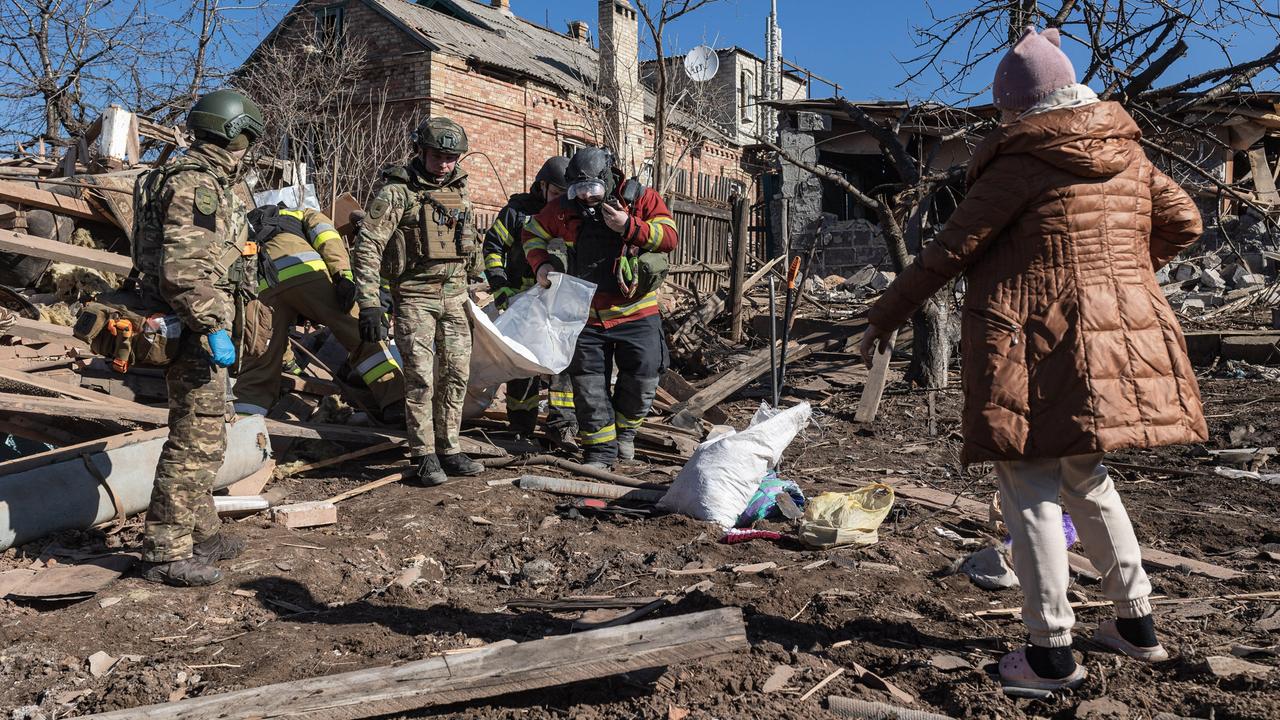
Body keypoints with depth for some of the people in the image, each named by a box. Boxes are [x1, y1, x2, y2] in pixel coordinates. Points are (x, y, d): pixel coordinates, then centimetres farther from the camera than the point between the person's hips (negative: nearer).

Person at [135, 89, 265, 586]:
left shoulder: (213, 181, 17)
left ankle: (200, 533, 28)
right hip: (195, 327, -11)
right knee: (198, 439, -7)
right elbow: (182, 269, -24)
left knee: (198, 434, 17)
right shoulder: (194, 183, -15)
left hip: (202, 327, 11)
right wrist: (214, 329, -25)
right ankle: (165, 552, 0)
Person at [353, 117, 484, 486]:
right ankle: (425, 456, 4)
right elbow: (367, 247, -13)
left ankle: (449, 451, 17)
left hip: (454, 295, 6)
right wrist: (369, 303, -18)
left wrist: (470, 290, 20)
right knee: (420, 376, -7)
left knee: (456, 373, 7)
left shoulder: (459, 190, 10)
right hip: (414, 296, -6)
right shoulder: (396, 192, -10)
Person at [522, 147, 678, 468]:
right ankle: (601, 450, 15)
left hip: (637, 312, -1)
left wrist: (629, 226, -26)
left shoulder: (642, 199, -5)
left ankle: (625, 429, 28)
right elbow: (531, 234, 14)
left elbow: (670, 237, -14)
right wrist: (541, 263, -4)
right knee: (589, 385, 2)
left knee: (643, 378, 0)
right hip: (587, 315, 2)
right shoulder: (563, 209, 0)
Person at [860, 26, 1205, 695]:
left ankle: (1051, 653, 2)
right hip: (1121, 335, 8)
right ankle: (1137, 621, 29)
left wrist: (885, 315, 0)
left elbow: (950, 250, -9)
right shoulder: (1129, 155, 11)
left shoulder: (1021, 163, -9)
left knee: (1030, 488, -1)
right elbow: (1184, 221, 20)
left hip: (1036, 344, -7)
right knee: (1085, 478, 22)